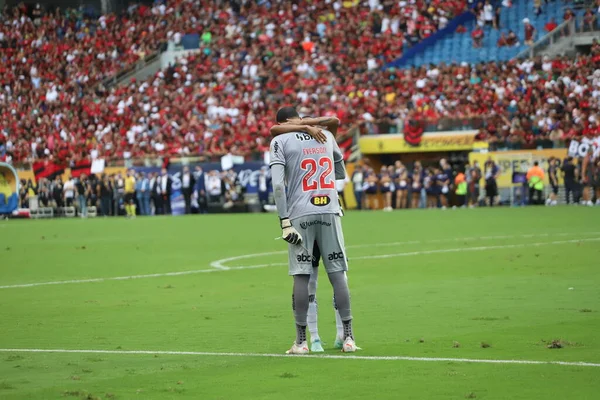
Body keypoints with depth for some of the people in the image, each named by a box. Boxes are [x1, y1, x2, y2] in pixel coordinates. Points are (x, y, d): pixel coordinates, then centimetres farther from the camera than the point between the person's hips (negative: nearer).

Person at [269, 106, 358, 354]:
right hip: (329, 212, 3)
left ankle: (301, 341, 3)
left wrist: (284, 222, -11)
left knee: (301, 276, 0)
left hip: (300, 214, -3)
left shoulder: (281, 141, 0)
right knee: (338, 273, 5)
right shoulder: (326, 136, 13)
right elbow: (341, 173, 27)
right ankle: (348, 338, 4)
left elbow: (278, 184, -11)